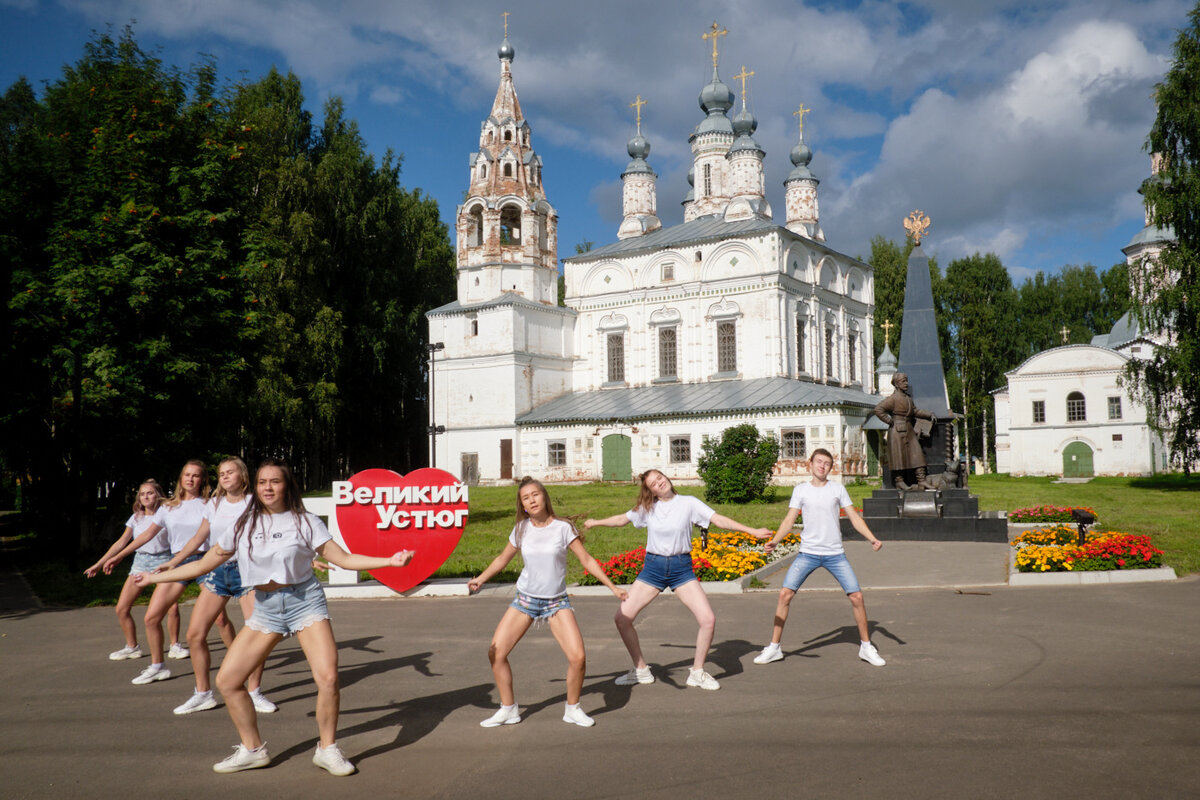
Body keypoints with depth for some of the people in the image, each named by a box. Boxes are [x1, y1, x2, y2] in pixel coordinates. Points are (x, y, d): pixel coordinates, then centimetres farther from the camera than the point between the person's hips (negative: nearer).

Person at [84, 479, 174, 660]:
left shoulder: (163, 512, -9)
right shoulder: (136, 517, 10)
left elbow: (148, 535, -21)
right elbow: (121, 542, 10)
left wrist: (119, 557, -28)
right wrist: (99, 563, 3)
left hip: (161, 560, -5)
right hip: (140, 562, 5)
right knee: (122, 609, -2)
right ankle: (132, 647, 15)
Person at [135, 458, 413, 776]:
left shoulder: (304, 521, -2)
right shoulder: (243, 526, 6)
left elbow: (342, 558, -4)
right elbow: (204, 564, 14)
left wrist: (390, 560, -14)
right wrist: (154, 577, 14)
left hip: (305, 600, -4)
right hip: (265, 607, 4)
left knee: (328, 678, -18)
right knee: (226, 680, -2)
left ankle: (328, 749, 5)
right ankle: (252, 750, 18)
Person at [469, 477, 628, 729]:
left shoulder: (562, 528, -8)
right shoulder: (521, 530, 0)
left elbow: (587, 560, -2)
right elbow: (502, 559, 16)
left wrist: (612, 587, -4)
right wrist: (481, 579, 8)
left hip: (557, 602, -2)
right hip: (525, 599, 3)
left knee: (578, 658, -16)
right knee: (496, 653, -6)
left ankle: (572, 709, 10)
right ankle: (508, 709, 14)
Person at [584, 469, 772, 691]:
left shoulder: (688, 503, -3)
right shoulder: (648, 508, 3)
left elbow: (718, 519, -7)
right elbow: (622, 519, 18)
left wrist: (752, 531, -13)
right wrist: (595, 522, 25)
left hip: (681, 569, -2)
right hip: (653, 567, 2)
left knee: (708, 619, -15)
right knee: (622, 618, -6)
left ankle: (697, 673, 8)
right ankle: (641, 671, 14)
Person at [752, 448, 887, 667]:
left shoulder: (837, 489, 3)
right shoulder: (800, 490, 3)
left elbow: (854, 518, 4)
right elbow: (789, 521, 2)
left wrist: (872, 538, -9)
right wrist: (774, 541, -13)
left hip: (835, 554, 0)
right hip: (808, 553, 0)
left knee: (856, 596, -5)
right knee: (785, 594, -10)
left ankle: (866, 647, 16)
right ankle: (774, 648, 3)